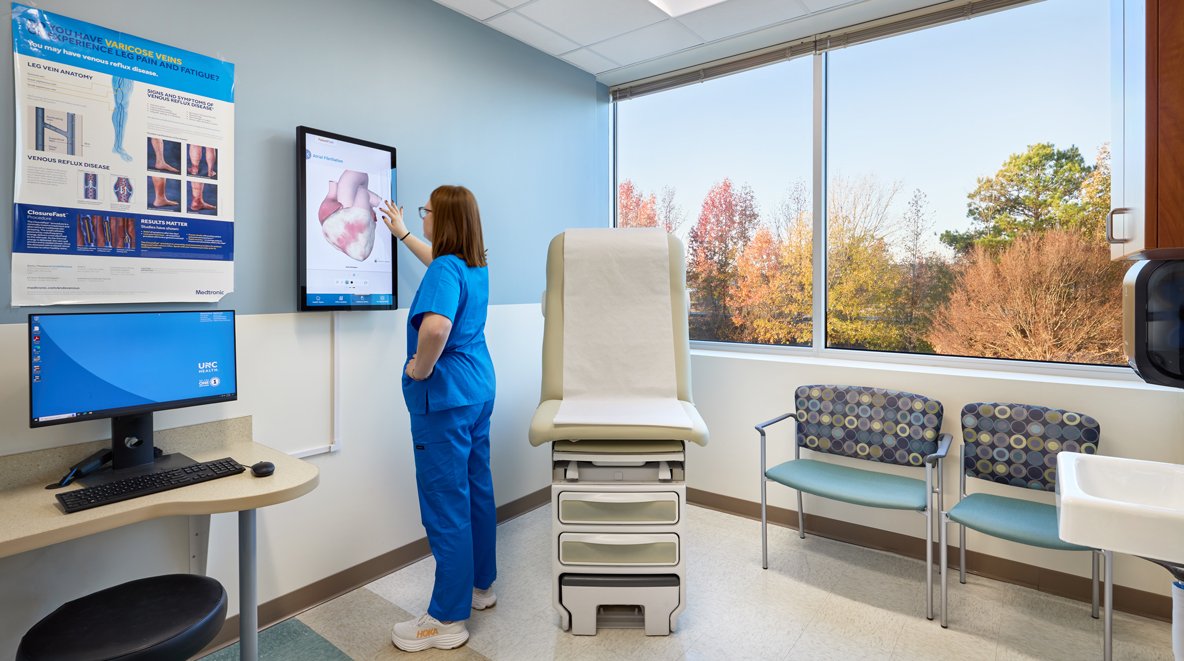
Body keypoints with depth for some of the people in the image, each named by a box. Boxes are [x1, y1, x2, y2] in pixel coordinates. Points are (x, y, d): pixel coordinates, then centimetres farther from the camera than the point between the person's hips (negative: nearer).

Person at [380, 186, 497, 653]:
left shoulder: (446, 270, -19)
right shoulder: (475, 265, 10)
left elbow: (436, 326, -39)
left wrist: (421, 367, -21)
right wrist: (401, 234, 43)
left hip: (444, 398, -10)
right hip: (479, 390, 10)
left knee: (446, 503, 1)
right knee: (476, 489, 18)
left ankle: (448, 620, 15)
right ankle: (480, 587, 35)